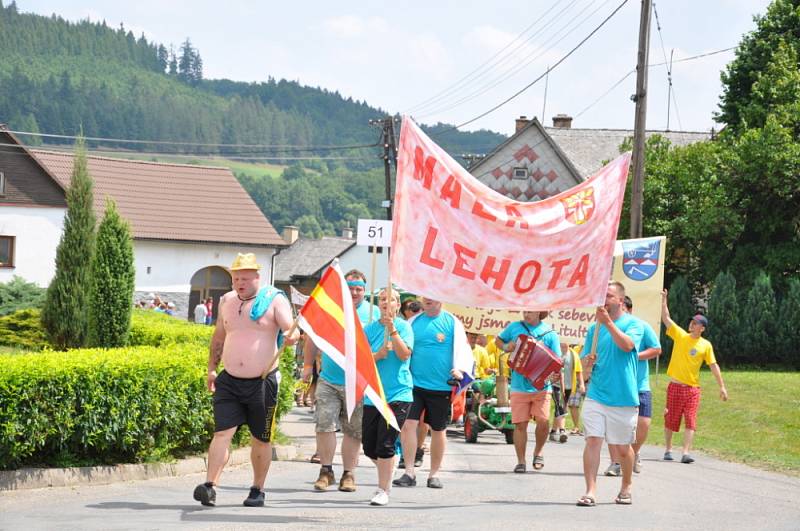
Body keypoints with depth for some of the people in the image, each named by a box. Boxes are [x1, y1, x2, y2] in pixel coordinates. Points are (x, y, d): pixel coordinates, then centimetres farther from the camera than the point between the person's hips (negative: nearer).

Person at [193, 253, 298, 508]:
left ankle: (257, 490, 19)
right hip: (229, 381, 3)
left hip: (262, 382, -3)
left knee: (261, 439, 7)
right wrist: (211, 368, 18)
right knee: (222, 432, -10)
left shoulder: (274, 301, -4)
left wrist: (292, 336, -35)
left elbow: (292, 331, -11)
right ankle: (210, 485, -17)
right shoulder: (227, 301, 10)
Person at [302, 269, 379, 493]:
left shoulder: (373, 313, 3)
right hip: (328, 380, 1)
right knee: (324, 425, -8)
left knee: (353, 430, 5)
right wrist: (308, 365, 12)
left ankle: (348, 474, 15)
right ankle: (326, 471, 3)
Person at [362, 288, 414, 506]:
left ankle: (383, 491, -2)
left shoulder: (403, 326, -1)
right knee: (369, 447, 8)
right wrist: (376, 355, -16)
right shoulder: (369, 329, 6)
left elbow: (404, 354, -13)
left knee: (385, 445, -11)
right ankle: (386, 471, 37)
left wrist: (392, 330, -20)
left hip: (397, 394, -4)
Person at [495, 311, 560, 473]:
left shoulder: (550, 334, 2)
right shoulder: (514, 327, 7)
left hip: (541, 386, -1)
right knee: (520, 424, -1)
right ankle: (520, 462, 10)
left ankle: (538, 451, 15)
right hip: (519, 387, 1)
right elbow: (498, 340, 22)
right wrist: (506, 347, 0)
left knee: (543, 420, -13)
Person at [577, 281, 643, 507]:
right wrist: (588, 362, -7)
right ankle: (590, 491, -10)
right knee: (592, 440, -10)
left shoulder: (633, 324, 0)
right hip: (596, 394, 3)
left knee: (622, 448, 7)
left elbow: (627, 345, -20)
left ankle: (626, 488, 28)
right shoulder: (594, 327, 12)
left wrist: (608, 322, -23)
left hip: (624, 397, -3)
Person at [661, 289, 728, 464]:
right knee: (670, 420, 6)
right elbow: (666, 318, 0)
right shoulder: (680, 335, 3)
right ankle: (668, 450, 19)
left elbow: (713, 366, 3)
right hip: (675, 386, 1)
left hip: (693, 388, -1)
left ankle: (686, 453, -13)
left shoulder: (706, 345, 1)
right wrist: (664, 300, -9)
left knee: (690, 421, -10)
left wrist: (722, 387, -1)